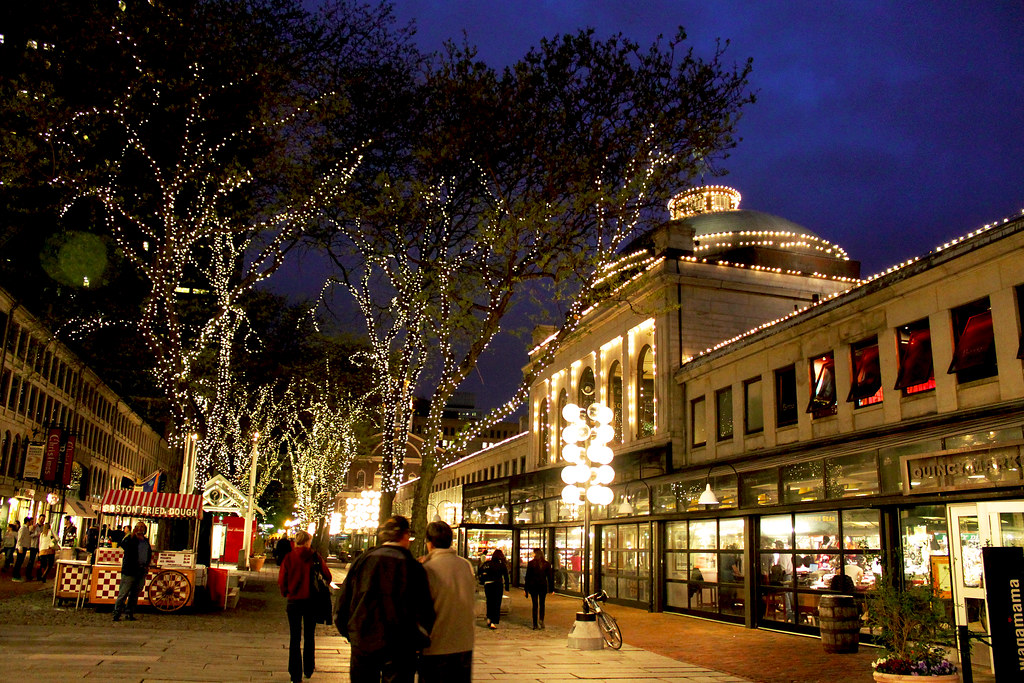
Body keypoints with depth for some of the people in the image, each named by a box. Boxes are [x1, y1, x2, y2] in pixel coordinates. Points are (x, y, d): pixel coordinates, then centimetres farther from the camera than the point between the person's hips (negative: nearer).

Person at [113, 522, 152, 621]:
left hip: (141, 571, 5)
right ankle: (116, 614, 0)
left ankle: (130, 614, 15)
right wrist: (132, 535, -35)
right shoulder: (131, 539, -2)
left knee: (135, 594, 9)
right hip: (130, 571, -5)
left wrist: (147, 565, 15)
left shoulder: (146, 541, 16)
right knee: (123, 593, -5)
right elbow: (123, 544, -24)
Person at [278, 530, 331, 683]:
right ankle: (308, 670, 27)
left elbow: (281, 581, -10)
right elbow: (327, 576, -6)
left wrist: (286, 593, 10)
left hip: (294, 601, -1)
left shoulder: (289, 558, -8)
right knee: (310, 637, 17)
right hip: (312, 601, 1)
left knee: (295, 638, 8)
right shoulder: (315, 557, -8)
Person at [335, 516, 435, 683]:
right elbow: (423, 612, -9)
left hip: (361, 644, 3)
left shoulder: (362, 560, -1)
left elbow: (344, 602, 5)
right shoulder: (412, 567, -10)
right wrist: (418, 643, 7)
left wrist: (349, 632, 18)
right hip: (398, 649, -3)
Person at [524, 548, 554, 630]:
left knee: (535, 605, 7)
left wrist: (526, 589, 2)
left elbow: (527, 577, -4)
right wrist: (552, 588, 6)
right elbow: (550, 577, 1)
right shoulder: (547, 564, -1)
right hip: (543, 586, 1)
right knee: (542, 604, 16)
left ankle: (535, 624, 7)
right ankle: (541, 619, -5)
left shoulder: (530, 563, -6)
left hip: (533, 586, -1)